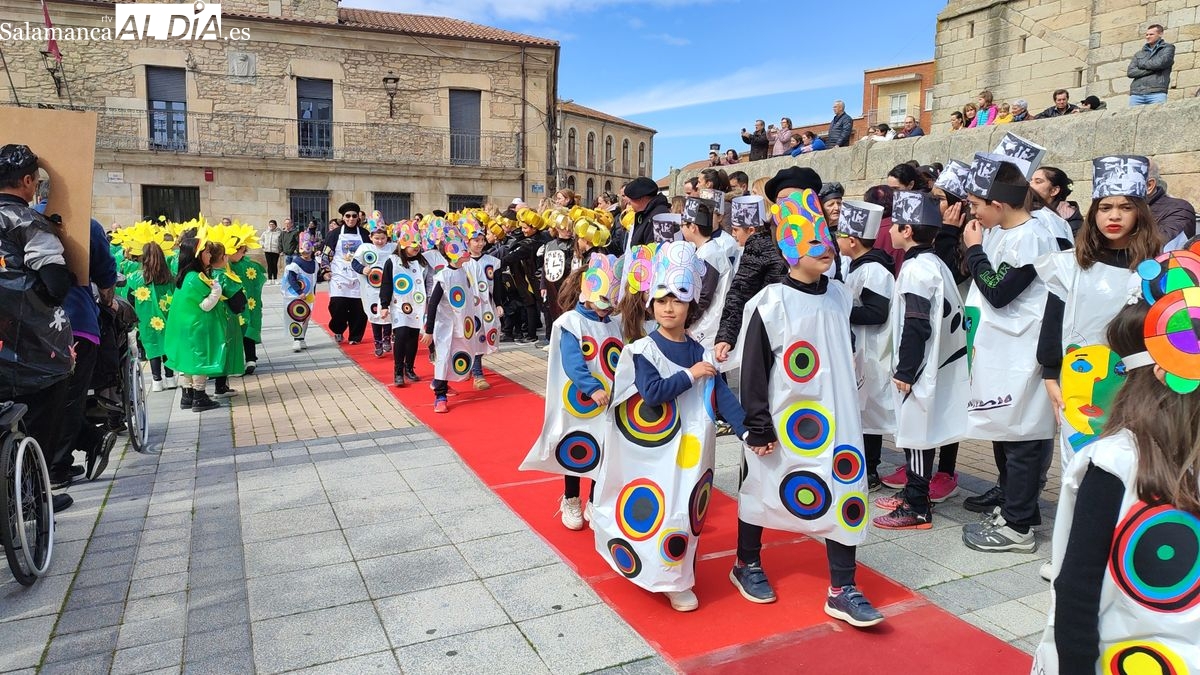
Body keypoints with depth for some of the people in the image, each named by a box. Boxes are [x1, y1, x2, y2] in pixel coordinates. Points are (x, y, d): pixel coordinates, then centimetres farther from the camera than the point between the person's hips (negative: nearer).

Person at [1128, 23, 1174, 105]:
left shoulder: (1168, 48, 15)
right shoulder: (1139, 53, 23)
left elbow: (1160, 63, -5)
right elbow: (1130, 72, 8)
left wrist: (1142, 64, 9)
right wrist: (1151, 70, -1)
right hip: (1136, 93, 3)